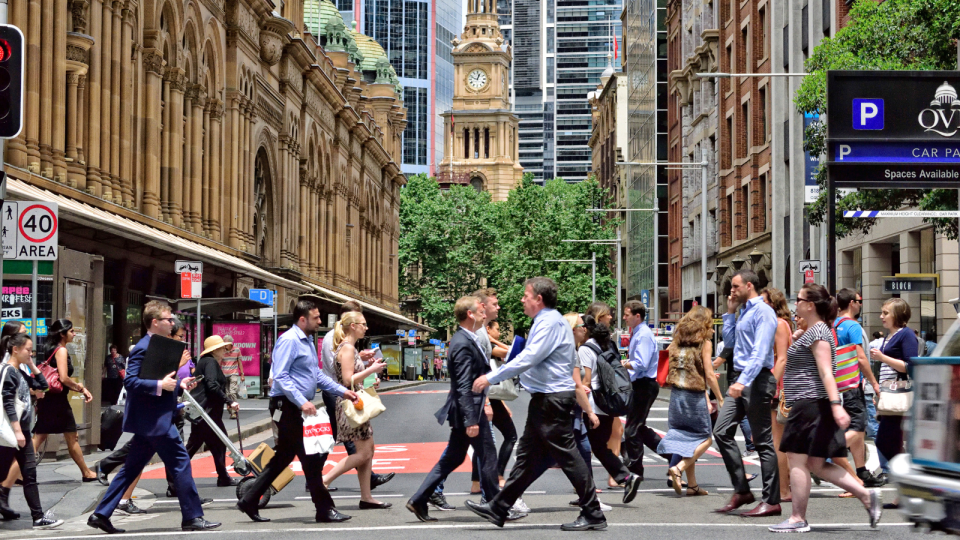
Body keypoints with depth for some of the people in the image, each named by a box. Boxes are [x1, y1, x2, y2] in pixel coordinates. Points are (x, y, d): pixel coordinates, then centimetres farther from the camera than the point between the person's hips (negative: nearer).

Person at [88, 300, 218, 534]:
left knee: (131, 468, 11)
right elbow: (130, 381, -22)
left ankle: (101, 514, 14)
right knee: (180, 462, -5)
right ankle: (192, 517, 1)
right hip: (154, 420, -10)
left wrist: (179, 384, 10)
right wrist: (160, 385, -27)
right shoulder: (144, 348, -14)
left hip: (151, 420, 10)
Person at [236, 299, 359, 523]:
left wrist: (342, 391, 14)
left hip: (299, 406, 10)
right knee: (310, 458, -6)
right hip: (287, 406, -10)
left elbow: (317, 375, 23)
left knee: (283, 457, 13)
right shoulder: (289, 340, -15)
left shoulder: (307, 341, 17)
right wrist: (302, 402, -28)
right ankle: (324, 509, 0)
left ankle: (249, 501, 19)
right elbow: (280, 377, -21)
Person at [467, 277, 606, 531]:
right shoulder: (545, 322, 17)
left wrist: (490, 378, -20)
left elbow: (528, 359, -23)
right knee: (528, 456, 13)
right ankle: (498, 509, 18)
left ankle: (593, 515, 0)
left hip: (552, 400, -11)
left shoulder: (550, 323, -15)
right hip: (545, 399, 11)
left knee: (566, 455, -6)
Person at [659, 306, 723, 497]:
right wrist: (720, 399, -1)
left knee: (686, 438, 12)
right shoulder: (704, 343, -4)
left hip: (676, 394, 6)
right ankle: (678, 468, -13)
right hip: (695, 395, -6)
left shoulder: (677, 341, 10)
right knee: (705, 438, 7)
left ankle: (692, 485, 12)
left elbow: (668, 372, 8)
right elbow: (709, 375, -8)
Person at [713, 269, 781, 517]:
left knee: (763, 441, -4)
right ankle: (741, 490, 10)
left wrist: (743, 381, -29)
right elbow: (729, 342, 24)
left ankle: (771, 501, 2)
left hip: (757, 380, -9)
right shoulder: (743, 312, 17)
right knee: (722, 431, 4)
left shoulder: (763, 312, -11)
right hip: (740, 380, 9)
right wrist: (729, 313, 17)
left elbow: (760, 352, -21)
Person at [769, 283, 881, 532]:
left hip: (811, 404, -11)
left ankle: (798, 519, 0)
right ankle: (866, 495, 6)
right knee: (817, 464, 10)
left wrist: (836, 405, -29)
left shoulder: (817, 332, -12)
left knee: (797, 460, -5)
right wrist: (797, 338, 22)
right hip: (808, 406, 11)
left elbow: (826, 372, -22)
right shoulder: (811, 331, 19)